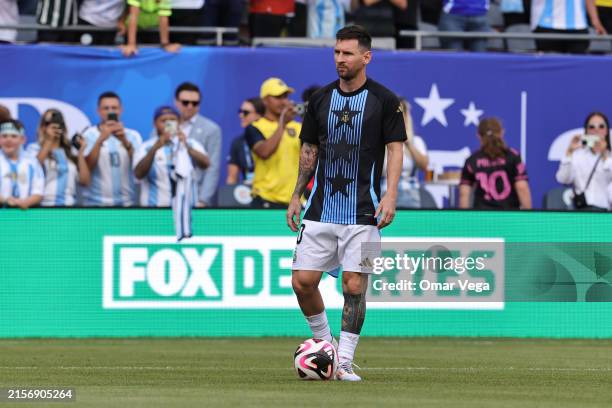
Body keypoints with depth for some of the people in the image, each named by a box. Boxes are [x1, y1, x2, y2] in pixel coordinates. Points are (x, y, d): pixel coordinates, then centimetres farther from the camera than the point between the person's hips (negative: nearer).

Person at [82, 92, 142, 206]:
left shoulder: (133, 136, 7)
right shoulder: (89, 135, 1)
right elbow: (86, 167, -10)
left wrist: (125, 141, -20)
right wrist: (100, 140, -22)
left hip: (127, 203, 2)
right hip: (96, 204, -2)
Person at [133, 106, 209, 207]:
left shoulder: (190, 144, 7)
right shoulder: (145, 148, 2)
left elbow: (205, 163, -12)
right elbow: (139, 174, -15)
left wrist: (187, 147, -30)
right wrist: (155, 148, -29)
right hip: (154, 208, -2)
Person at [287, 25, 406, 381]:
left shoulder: (384, 100, -3)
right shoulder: (321, 99, 8)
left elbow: (395, 149, -4)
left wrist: (390, 196, -16)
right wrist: (296, 196, 13)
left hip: (362, 211, -4)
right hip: (321, 208, 4)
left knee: (354, 286, -6)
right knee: (303, 281, -2)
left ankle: (345, 361, 4)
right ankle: (324, 345, 18)